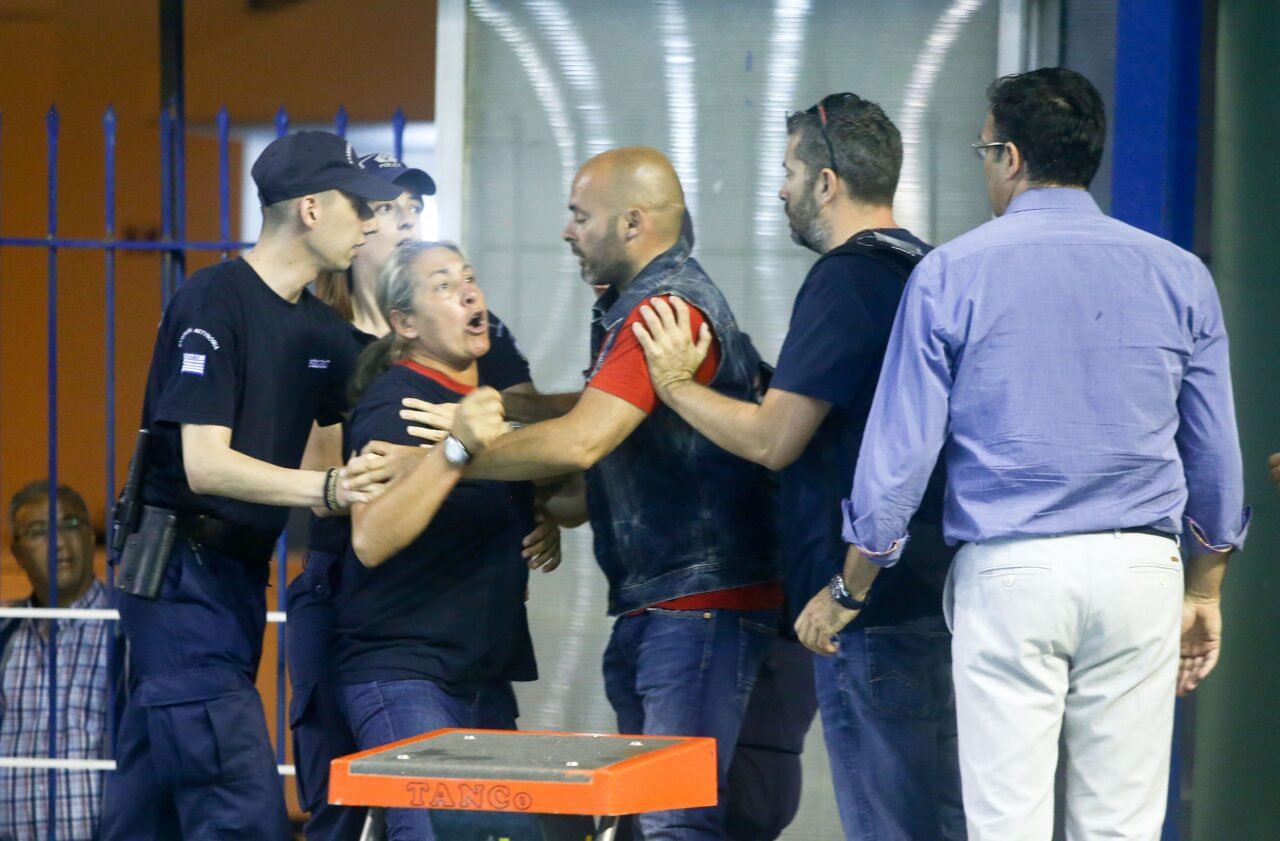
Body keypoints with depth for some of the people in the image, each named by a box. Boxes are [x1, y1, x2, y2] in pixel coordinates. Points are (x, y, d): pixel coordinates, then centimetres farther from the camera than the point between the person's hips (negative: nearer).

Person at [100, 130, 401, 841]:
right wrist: (326, 490, -31)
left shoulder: (319, 328, 13)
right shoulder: (214, 302, -13)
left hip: (236, 572, 9)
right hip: (182, 569, -9)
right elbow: (205, 464, -20)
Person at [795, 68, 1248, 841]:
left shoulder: (952, 275, -1)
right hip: (1140, 571, 2)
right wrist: (1204, 594, 23)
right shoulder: (1178, 277, 7)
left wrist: (846, 593, 10)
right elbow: (1216, 458, 11)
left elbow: (898, 452, -1)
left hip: (1009, 572, -2)